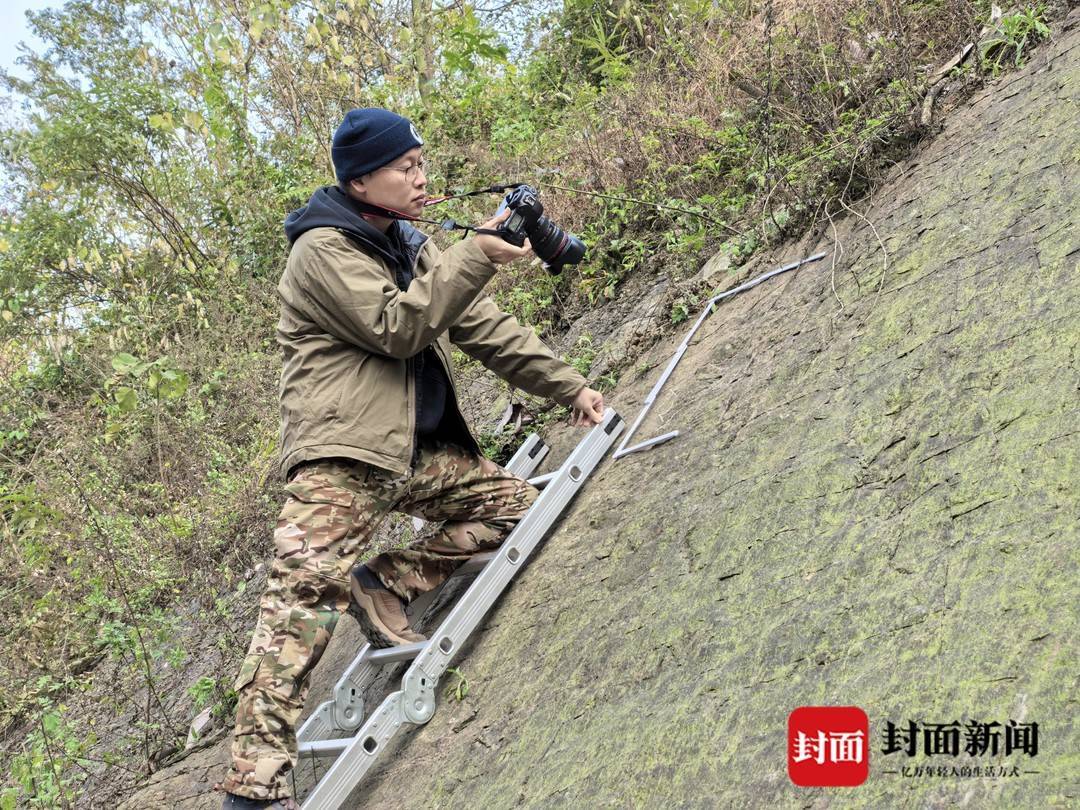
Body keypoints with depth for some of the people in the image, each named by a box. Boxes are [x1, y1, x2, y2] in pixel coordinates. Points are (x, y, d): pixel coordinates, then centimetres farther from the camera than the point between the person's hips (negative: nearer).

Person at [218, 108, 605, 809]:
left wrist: (569, 387, 15)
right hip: (342, 455, -8)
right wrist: (477, 256, -22)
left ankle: (386, 585, 3)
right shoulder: (323, 249, -7)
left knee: (513, 502, 4)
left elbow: (486, 329, 18)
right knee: (304, 594, -20)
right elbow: (395, 327, -19)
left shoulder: (409, 246, 18)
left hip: (416, 449, 9)